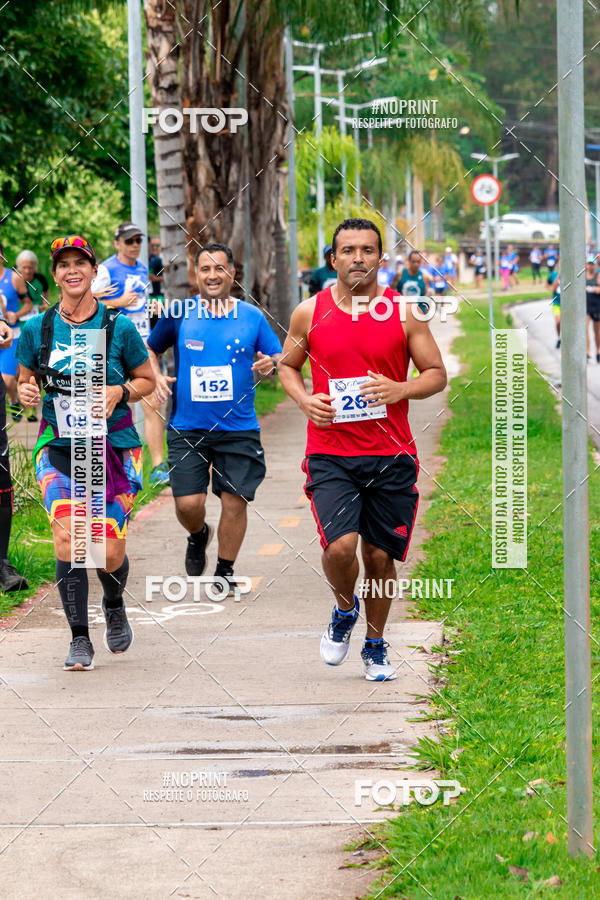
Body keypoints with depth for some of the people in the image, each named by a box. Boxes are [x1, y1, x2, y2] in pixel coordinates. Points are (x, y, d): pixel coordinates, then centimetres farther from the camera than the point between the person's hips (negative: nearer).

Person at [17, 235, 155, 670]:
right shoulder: (36, 329, 0)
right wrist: (26, 392, -10)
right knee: (67, 535, -19)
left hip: (114, 447, -1)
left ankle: (114, 604, 36)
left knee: (110, 553, -1)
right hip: (58, 448, 1)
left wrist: (119, 392, -13)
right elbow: (25, 382, 13)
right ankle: (79, 639, -8)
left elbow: (147, 379, 7)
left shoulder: (119, 327, -5)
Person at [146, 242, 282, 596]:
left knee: (235, 501, -1)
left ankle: (225, 570, 19)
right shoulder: (178, 314, 2)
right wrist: (156, 376, 0)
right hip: (188, 428, 0)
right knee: (188, 504, -7)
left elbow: (282, 359, 9)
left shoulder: (252, 316, 3)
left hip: (239, 428, 0)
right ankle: (199, 535, 29)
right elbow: (151, 349, 18)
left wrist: (272, 363, -13)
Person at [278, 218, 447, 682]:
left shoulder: (405, 312, 0)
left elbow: (437, 374, 5)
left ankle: (376, 645, 29)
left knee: (380, 554, 7)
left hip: (391, 456, 1)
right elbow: (288, 366, 16)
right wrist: (304, 400, -4)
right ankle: (345, 610, 15)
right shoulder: (310, 312, 2)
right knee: (340, 546, -18)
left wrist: (399, 390, -15)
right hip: (330, 454, -1)